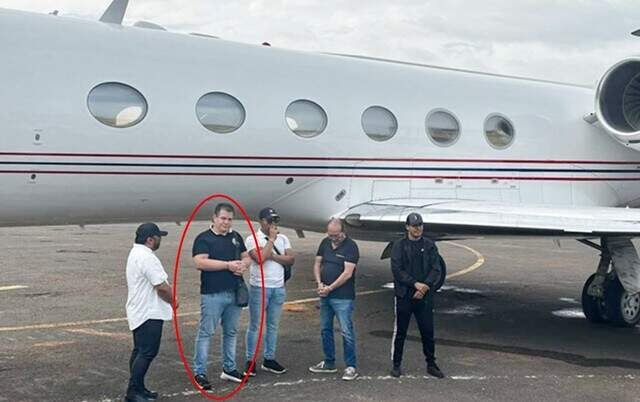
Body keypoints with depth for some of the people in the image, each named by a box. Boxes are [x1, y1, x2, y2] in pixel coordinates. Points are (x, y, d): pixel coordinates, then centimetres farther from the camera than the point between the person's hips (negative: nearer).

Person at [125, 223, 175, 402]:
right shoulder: (146, 257, -21)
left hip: (140, 312, 11)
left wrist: (168, 300, 13)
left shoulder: (136, 253, 14)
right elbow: (162, 287, -22)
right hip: (149, 314, -11)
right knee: (147, 352, -8)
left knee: (140, 351, 15)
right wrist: (173, 301, -5)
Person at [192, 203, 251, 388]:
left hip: (235, 293, 6)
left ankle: (229, 369, 26)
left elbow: (246, 257, 21)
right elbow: (200, 262, -18)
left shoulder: (236, 237, 13)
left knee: (231, 332, 14)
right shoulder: (203, 238, -6)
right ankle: (199, 373, 3)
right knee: (206, 333, -2)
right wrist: (228, 265, -20)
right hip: (212, 294, -6)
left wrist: (243, 265, -4)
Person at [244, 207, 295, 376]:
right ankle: (250, 361, 7)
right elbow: (260, 258, -22)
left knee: (273, 326, 11)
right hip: (259, 288, -5)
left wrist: (272, 256, -14)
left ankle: (269, 359, 19)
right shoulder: (253, 239, -6)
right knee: (255, 326, 1)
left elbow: (291, 259, -1)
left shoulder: (283, 239, 10)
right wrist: (271, 239, -14)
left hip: (278, 288, 5)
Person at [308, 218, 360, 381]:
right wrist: (319, 283, -5)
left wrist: (329, 288, -15)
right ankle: (329, 363, 26)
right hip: (324, 295, 7)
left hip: (343, 297, -7)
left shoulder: (350, 246, -11)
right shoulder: (325, 243, 9)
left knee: (347, 332, -5)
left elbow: (348, 273, -17)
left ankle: (351, 367, 2)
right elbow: (317, 264, 12)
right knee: (325, 329, 14)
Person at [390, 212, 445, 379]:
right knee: (400, 331, 5)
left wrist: (425, 286, -14)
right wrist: (415, 284, -17)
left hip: (425, 296, 2)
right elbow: (397, 270, -8)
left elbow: (436, 269, 0)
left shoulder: (429, 245, 6)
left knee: (428, 331, 6)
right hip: (404, 295, -2)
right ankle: (396, 364, 16)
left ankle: (431, 364, 18)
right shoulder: (399, 245, 0)